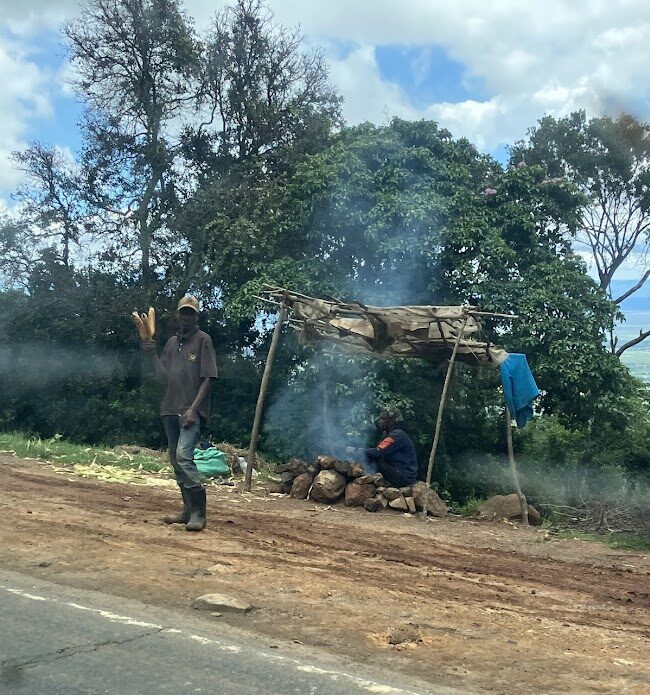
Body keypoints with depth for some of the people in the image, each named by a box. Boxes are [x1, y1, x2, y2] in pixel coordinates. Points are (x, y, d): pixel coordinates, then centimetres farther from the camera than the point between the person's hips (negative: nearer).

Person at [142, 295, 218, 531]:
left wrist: (193, 408, -17)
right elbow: (163, 376, 15)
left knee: (183, 455, -20)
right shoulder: (172, 342, 17)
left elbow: (207, 378, -8)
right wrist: (153, 355, 1)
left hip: (192, 411, -7)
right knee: (175, 460, 10)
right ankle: (188, 510, 21)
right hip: (171, 410, 7)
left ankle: (199, 513, -16)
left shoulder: (203, 340, -2)